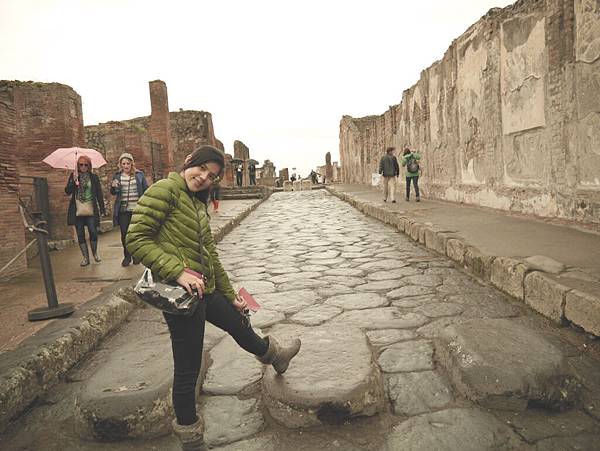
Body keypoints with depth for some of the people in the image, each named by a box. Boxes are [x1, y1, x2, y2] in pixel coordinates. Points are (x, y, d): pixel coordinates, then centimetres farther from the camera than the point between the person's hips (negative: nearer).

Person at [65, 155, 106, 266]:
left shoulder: (94, 177, 5)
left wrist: (102, 209, 0)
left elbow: (99, 194, 4)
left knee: (93, 232, -8)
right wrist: (74, 181, -17)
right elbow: (67, 191, -2)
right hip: (77, 211, 1)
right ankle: (86, 258, 14)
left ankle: (95, 254, 17)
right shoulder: (73, 176, 7)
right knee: (80, 235, 4)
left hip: (91, 211, -1)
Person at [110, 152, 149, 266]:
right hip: (123, 210, 1)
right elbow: (113, 193, 14)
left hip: (137, 209, -1)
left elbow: (146, 190, 7)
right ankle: (127, 256, 17)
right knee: (124, 233, 3)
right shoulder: (117, 175, 8)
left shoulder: (139, 174, 4)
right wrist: (113, 187, -8)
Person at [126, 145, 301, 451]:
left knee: (240, 324, 29)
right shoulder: (164, 191, -10)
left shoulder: (197, 204, 16)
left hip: (206, 290, 9)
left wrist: (230, 295, 21)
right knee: (188, 370, 3)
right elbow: (136, 240, -17)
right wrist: (179, 272, -25)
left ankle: (275, 357, 58)